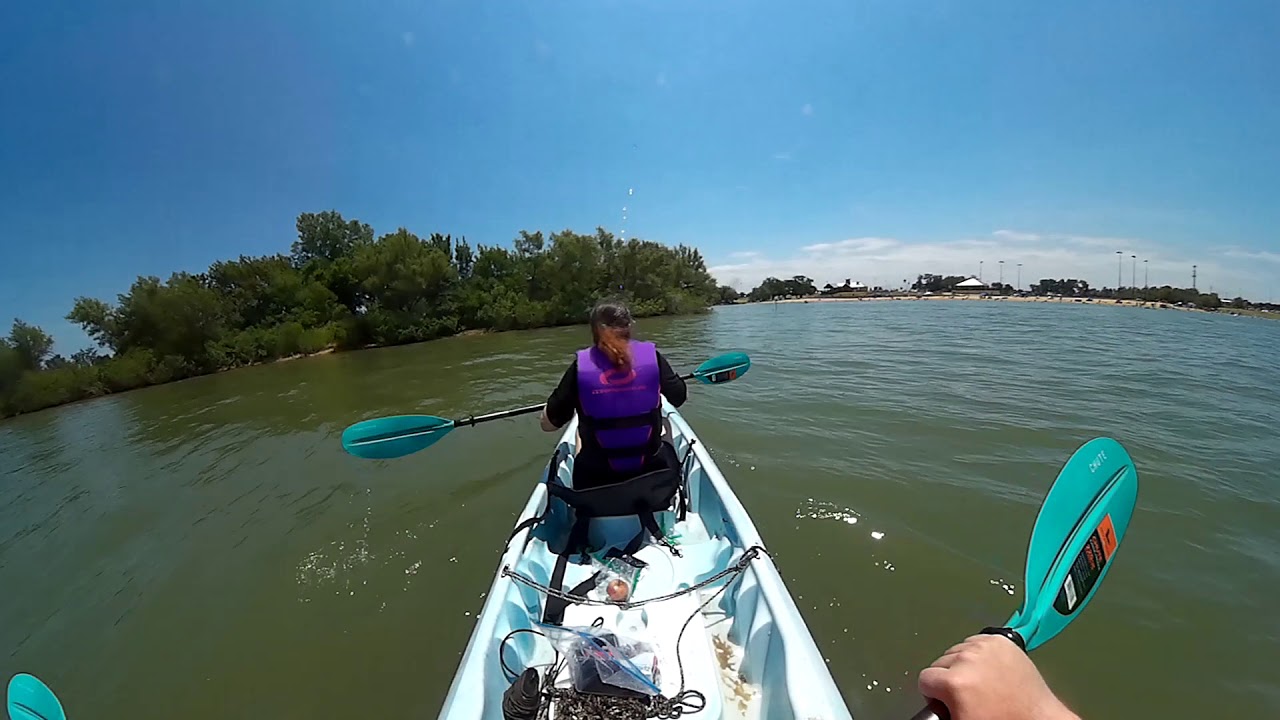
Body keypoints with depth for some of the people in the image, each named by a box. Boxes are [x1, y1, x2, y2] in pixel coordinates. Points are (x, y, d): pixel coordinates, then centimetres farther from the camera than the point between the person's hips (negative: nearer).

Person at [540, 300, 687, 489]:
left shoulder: (581, 365, -13)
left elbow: (548, 424, -5)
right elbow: (680, 397, 4)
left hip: (595, 477, 0)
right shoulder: (652, 356, -12)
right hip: (651, 468, 0)